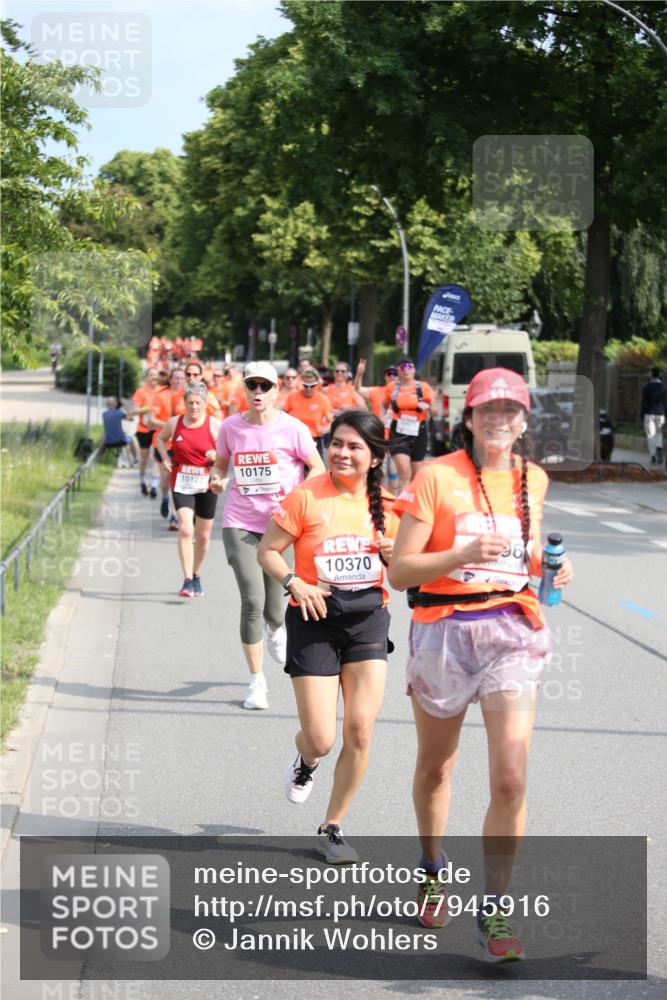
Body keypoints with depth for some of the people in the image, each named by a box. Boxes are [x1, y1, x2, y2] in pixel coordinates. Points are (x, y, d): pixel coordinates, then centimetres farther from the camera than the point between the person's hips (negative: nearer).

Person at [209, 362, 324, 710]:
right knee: (252, 601, -12)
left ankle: (276, 630, 48)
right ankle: (257, 682, 4)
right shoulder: (231, 427, 1)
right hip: (240, 524, 1)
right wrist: (217, 479, -6)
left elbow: (317, 469, 3)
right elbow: (221, 463, 17)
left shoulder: (292, 429, -6)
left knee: (274, 610, 5)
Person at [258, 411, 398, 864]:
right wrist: (294, 582, -20)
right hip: (315, 621, -3)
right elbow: (268, 550, -3)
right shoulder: (307, 497, -9)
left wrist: (394, 553, -8)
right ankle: (305, 760, 35)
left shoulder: (385, 505, 3)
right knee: (321, 739, -6)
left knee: (361, 730, -7)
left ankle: (333, 828, 13)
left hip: (368, 618, 3)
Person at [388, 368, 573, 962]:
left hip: (513, 630, 2)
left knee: (511, 778, -12)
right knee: (435, 768, 17)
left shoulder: (534, 480, 7)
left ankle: (494, 912, 0)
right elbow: (400, 570, -10)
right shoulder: (437, 476, -6)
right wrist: (465, 554, -24)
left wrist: (551, 568, 4)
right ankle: (433, 869, 43)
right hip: (444, 629, -1)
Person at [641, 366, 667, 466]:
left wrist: (642, 416, 3)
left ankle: (653, 457, -5)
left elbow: (643, 403, -4)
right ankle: (659, 448, -10)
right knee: (659, 433, 18)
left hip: (649, 414, -2)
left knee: (650, 435, 2)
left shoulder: (646, 387, -6)